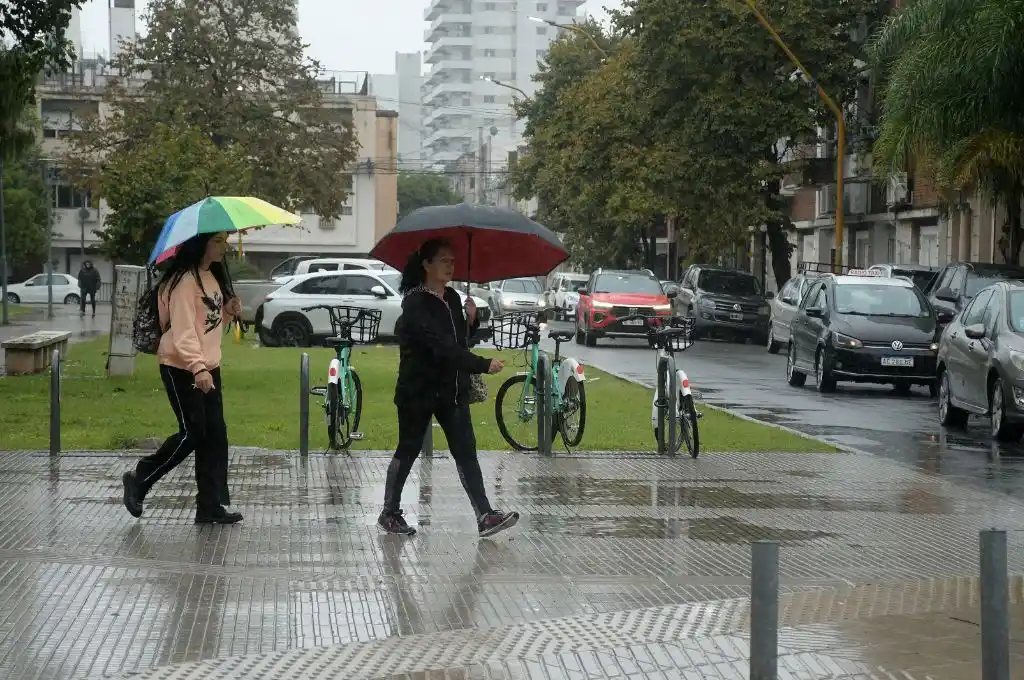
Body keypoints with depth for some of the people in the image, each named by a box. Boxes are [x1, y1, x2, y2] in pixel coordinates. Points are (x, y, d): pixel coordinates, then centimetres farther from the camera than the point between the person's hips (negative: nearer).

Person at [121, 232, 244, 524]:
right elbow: (183, 330, -24)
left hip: (209, 367, 9)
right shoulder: (185, 280, -16)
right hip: (181, 368, -9)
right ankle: (139, 480, 12)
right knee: (192, 433, -7)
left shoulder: (214, 276, 13)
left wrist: (228, 312, 2)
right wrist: (198, 368, -34)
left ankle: (211, 505, 7)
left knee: (215, 435, 4)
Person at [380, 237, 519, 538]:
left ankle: (485, 516, -8)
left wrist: (471, 321, -3)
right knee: (407, 451, 6)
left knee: (466, 452, -2)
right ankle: (389, 513, 20)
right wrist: (483, 365, -33)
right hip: (418, 391, -6)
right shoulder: (416, 305, -17)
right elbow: (442, 347, -28)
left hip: (452, 389, 6)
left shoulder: (452, 298, 8)